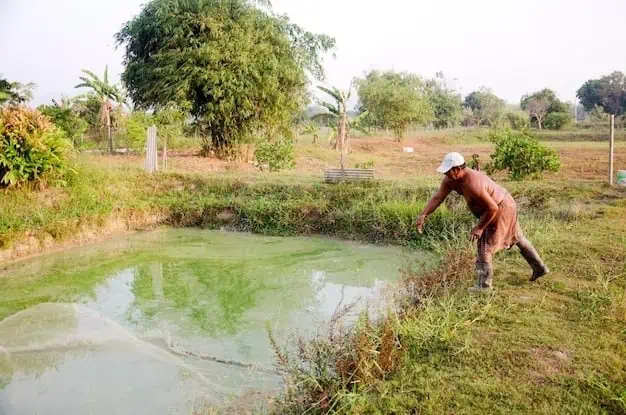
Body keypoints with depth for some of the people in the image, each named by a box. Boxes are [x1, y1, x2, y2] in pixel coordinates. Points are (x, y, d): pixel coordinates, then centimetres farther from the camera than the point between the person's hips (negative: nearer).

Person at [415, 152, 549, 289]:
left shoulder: (473, 184, -38)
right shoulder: (450, 179, -12)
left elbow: (493, 208, -32)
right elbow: (437, 197, -12)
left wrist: (480, 228, -24)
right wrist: (423, 215, -23)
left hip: (501, 209, -10)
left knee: (485, 246, -6)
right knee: (516, 237, 25)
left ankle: (483, 286, 2)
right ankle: (539, 267, 44)